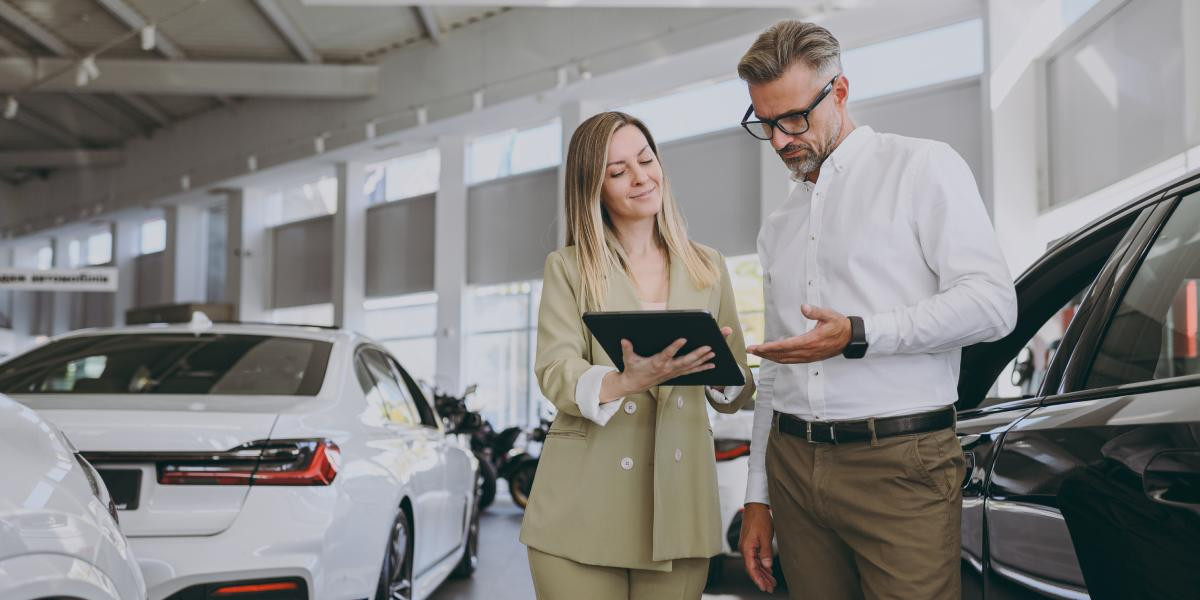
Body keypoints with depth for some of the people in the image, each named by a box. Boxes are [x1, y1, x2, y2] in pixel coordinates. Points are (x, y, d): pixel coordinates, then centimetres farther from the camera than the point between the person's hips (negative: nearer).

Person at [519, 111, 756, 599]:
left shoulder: (708, 267, 10)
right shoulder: (568, 268, 4)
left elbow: (736, 394, 10)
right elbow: (556, 374, -9)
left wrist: (720, 367, -13)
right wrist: (629, 381, -28)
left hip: (677, 505, 2)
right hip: (584, 510, -2)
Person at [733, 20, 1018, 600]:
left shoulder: (923, 167, 2)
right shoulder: (778, 226, 19)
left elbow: (992, 302, -10)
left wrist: (859, 336, -20)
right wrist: (758, 494, 15)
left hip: (899, 465, -5)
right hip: (793, 465, 5)